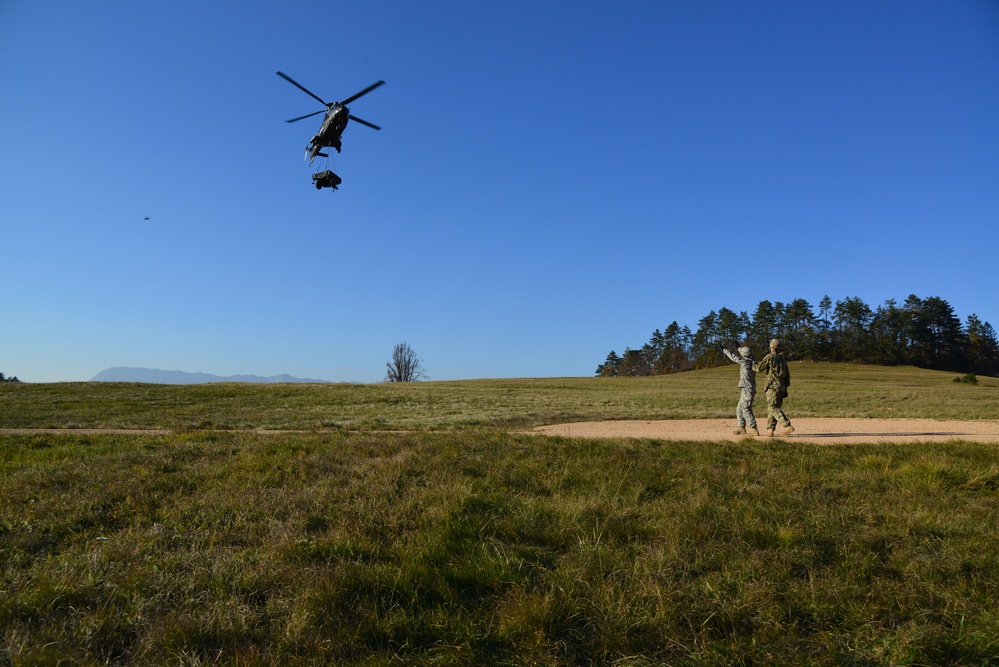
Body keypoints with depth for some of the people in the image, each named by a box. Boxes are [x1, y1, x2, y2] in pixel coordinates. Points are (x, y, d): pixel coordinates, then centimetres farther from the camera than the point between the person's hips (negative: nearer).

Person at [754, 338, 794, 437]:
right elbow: (787, 374, 16)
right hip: (782, 386, 8)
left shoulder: (769, 357, -8)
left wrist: (753, 365, 9)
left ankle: (788, 426, -21)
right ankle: (770, 430, 7)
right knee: (772, 407, 11)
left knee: (773, 408, -9)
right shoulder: (782, 358, 15)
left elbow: (759, 368, -12)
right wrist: (785, 387, 20)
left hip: (773, 386, -8)